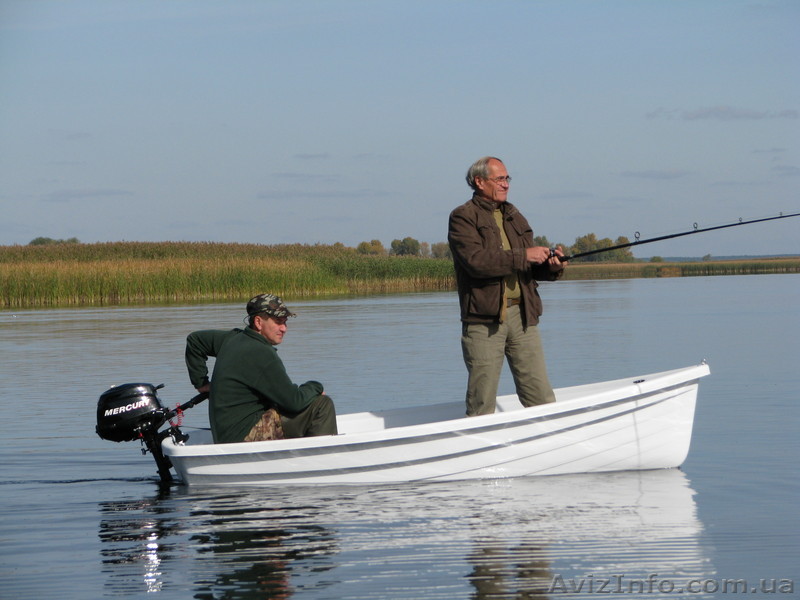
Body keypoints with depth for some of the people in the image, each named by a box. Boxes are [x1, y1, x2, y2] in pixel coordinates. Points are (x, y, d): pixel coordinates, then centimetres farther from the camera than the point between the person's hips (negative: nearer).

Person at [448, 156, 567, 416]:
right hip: (484, 318, -6)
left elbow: (530, 268, 21)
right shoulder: (463, 217, -1)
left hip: (522, 315, 6)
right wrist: (522, 256, -15)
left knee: (541, 397, 1)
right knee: (482, 403, -2)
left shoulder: (514, 216, 21)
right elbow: (476, 261, -17)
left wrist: (550, 266, -1)